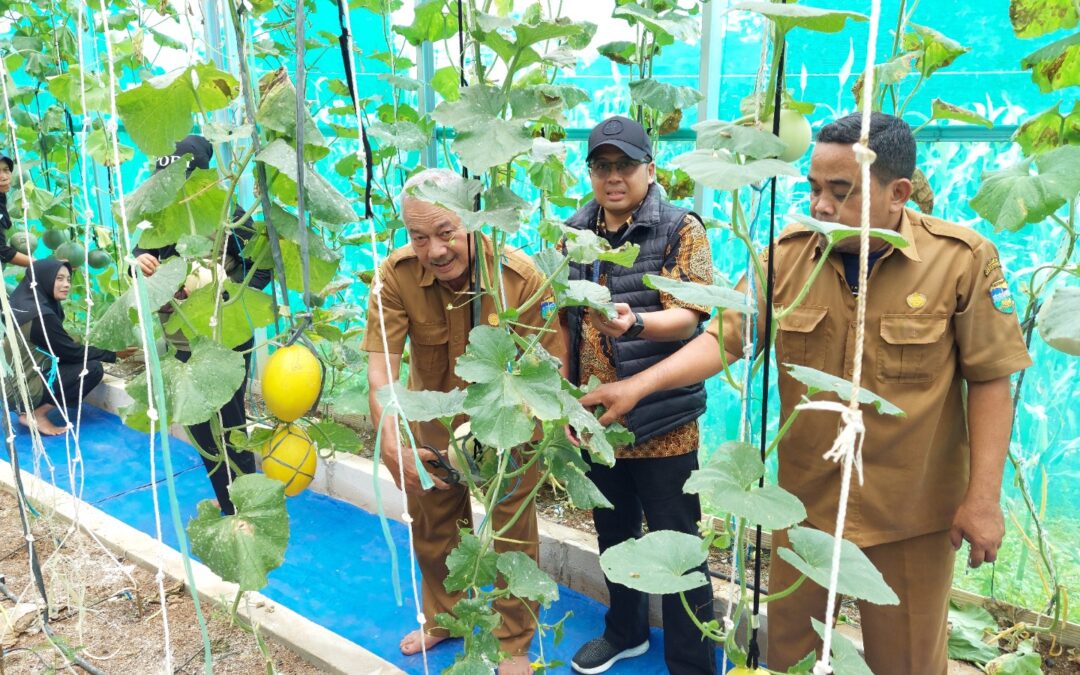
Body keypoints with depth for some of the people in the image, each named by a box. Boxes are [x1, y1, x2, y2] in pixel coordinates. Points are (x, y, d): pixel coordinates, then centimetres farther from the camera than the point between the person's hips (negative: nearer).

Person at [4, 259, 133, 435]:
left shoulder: (24, 303, 8)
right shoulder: (40, 314, -20)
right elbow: (73, 352, -12)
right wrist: (114, 355, -2)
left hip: (11, 385, 9)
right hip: (22, 390, -9)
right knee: (93, 369, -13)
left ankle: (29, 409, 11)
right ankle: (36, 415, -5)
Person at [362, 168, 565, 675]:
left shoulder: (522, 276, -27)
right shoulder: (396, 275, -23)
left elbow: (549, 363, -20)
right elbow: (381, 363, -27)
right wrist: (389, 439, -41)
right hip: (432, 418, 3)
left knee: (513, 531, 9)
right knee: (431, 526, 22)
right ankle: (442, 617, 50)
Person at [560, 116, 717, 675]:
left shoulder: (680, 229, -8)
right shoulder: (574, 232, 7)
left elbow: (689, 317, -16)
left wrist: (633, 323, -36)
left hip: (661, 419, -5)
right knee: (613, 535, 21)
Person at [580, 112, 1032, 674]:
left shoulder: (963, 259, -12)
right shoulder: (787, 254, -6)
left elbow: (989, 380, -8)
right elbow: (726, 336, -8)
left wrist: (984, 497, -10)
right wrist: (638, 386, -20)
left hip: (913, 511, -2)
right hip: (806, 499, 3)